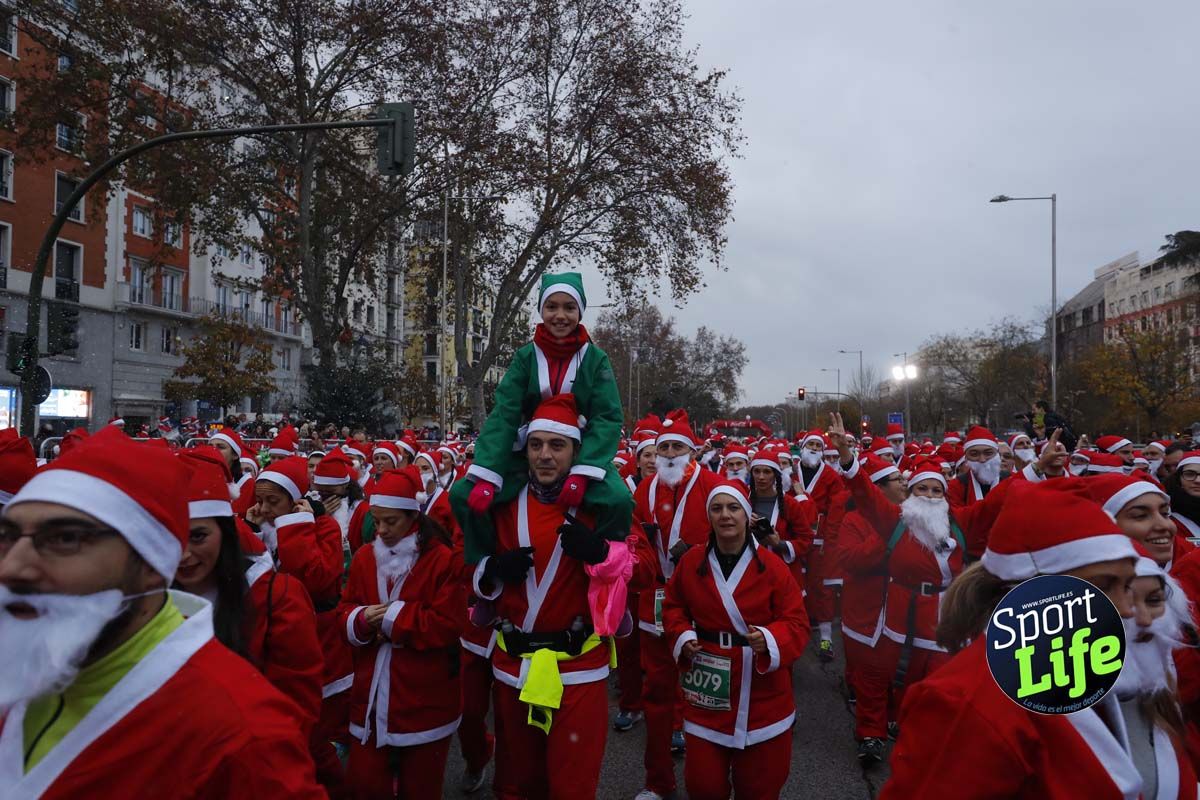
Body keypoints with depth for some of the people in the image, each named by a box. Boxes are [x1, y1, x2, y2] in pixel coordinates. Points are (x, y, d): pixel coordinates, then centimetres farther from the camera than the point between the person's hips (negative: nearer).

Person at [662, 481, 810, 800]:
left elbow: (797, 623, -7)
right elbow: (674, 606, 13)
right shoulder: (691, 562, -3)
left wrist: (769, 640, -25)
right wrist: (682, 636, -5)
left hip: (762, 693, -1)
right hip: (708, 689, 1)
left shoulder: (772, 566, -10)